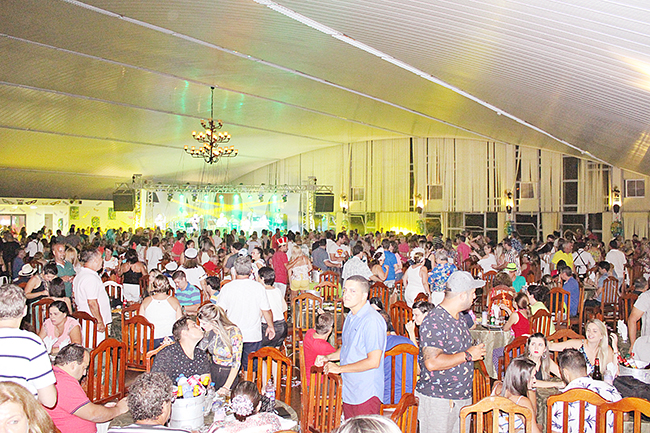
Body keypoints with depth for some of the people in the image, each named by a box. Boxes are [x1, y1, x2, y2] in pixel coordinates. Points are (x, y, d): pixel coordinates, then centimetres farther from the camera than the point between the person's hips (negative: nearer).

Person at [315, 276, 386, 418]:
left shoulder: (372, 321, -21)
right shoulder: (350, 317, 9)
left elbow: (373, 362, -25)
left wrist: (340, 368, -17)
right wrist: (328, 357, 9)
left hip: (366, 394, -9)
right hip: (349, 392, 9)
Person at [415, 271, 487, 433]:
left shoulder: (459, 317, 11)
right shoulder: (434, 321, -20)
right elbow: (432, 362, -29)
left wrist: (476, 352, 11)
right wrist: (468, 355, -20)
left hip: (462, 396, 9)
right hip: (437, 400, -9)